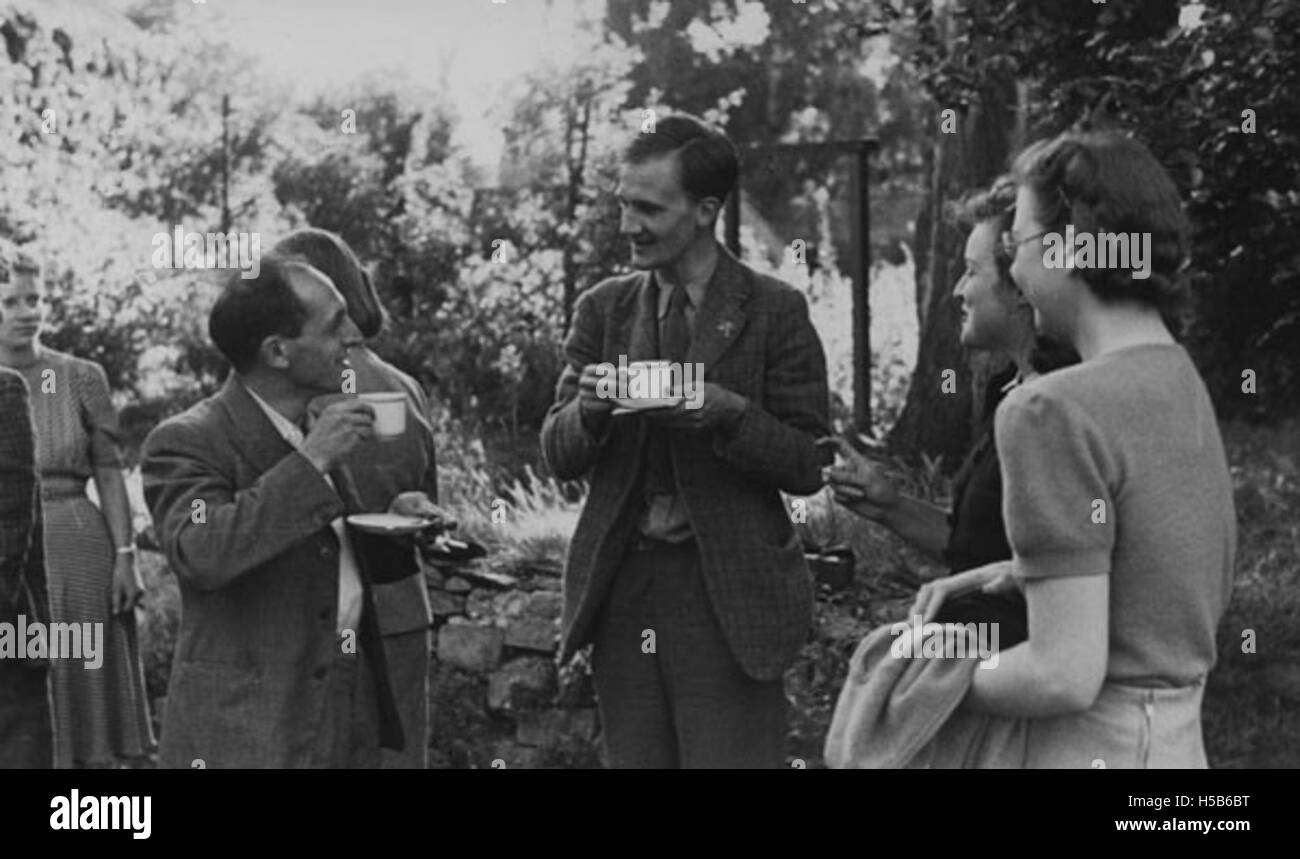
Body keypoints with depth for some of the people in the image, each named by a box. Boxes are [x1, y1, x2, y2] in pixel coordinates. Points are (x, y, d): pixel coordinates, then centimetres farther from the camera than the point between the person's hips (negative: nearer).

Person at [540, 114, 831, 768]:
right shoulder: (603, 309, 11)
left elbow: (809, 466, -3)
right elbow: (557, 455, 9)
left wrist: (725, 412, -20)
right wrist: (590, 407, -13)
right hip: (621, 587, 4)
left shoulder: (774, 312, -1)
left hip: (728, 593, -4)